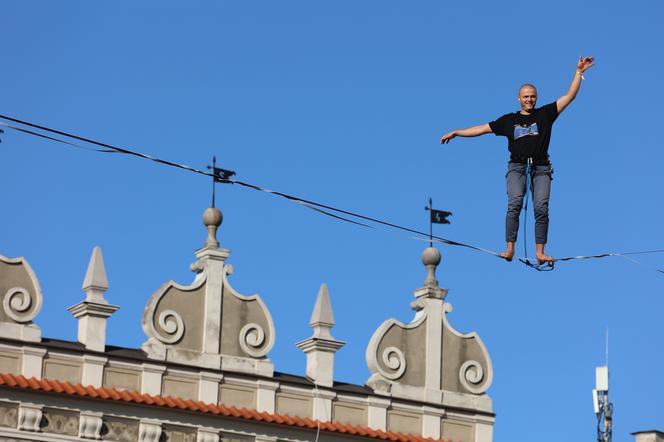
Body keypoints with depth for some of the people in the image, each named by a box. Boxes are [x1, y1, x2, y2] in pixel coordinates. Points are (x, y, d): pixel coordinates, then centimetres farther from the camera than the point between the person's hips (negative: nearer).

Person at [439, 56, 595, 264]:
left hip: (541, 168, 0)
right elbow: (483, 128, 21)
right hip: (517, 167, 0)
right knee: (515, 203, -20)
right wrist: (455, 133, 20)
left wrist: (579, 72, 2)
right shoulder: (509, 120, 16)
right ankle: (510, 249, -25)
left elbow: (569, 96, 8)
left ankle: (540, 252, -15)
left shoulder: (545, 114, 12)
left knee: (541, 207, -14)